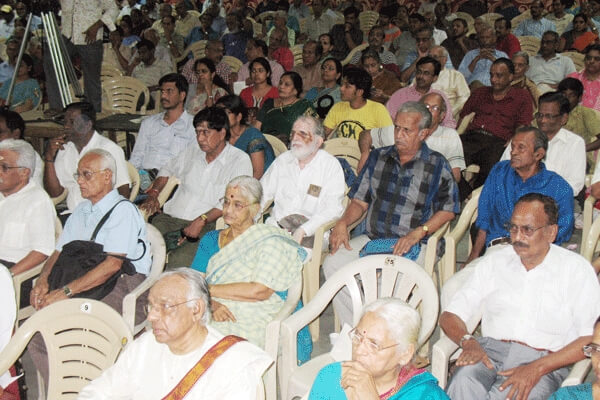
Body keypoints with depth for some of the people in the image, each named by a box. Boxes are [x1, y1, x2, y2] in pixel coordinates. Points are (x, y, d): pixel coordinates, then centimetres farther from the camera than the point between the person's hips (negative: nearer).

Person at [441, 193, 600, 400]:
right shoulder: (494, 262, 15)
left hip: (544, 359, -2)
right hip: (490, 351, 3)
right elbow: (449, 316, 13)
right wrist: (468, 342, -10)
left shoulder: (577, 269, 5)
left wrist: (537, 368, -17)